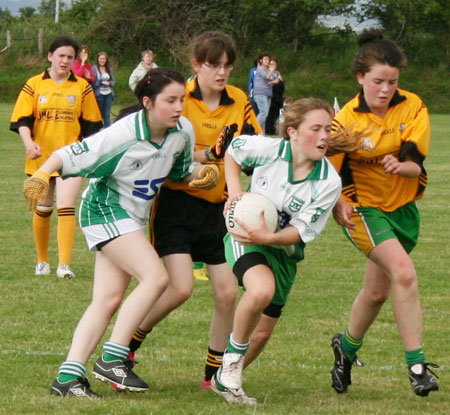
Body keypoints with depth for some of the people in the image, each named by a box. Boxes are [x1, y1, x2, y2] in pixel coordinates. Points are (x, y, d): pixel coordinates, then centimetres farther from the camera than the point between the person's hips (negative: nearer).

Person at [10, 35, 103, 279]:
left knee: (66, 208, -15)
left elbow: (91, 124, 10)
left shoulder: (82, 87, 3)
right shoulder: (34, 85, 1)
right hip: (41, 158, 1)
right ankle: (42, 261, 30)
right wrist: (28, 142, -21)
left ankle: (64, 265, -17)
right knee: (43, 210, 13)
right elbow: (22, 120, -4)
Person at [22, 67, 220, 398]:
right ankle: (112, 359, -13)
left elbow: (184, 169, 13)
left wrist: (206, 172, -8)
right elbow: (71, 155, -21)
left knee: (109, 299, 1)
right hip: (105, 210, -8)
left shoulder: (183, 131, -5)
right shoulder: (124, 134, -24)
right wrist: (41, 176, -37)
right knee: (156, 277, -20)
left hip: (133, 218, 8)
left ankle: (69, 376, -1)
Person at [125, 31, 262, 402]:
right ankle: (127, 344, 5)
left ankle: (215, 373, 14)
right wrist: (211, 154, -28)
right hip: (178, 204, -5)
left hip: (219, 207, 5)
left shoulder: (239, 101, 5)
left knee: (227, 292, -2)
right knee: (181, 288, -18)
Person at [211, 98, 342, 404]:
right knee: (261, 290, -35)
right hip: (245, 237, -3)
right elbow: (233, 150, 5)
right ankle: (233, 354, -11)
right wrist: (234, 189, -9)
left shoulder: (329, 182, -17)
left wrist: (269, 238, -35)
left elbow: (302, 231, -16)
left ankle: (224, 380, 36)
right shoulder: (269, 149, -18)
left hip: (284, 252, 3)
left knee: (262, 333, 9)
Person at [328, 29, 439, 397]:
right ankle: (417, 366, -24)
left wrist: (400, 166, -36)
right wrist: (338, 204, -27)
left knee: (378, 290, 17)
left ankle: (347, 347, 45)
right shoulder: (347, 119, -14)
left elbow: (416, 163, -14)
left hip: (402, 207, 5)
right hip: (363, 207, -4)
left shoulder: (413, 107, -8)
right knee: (404, 273, -26)